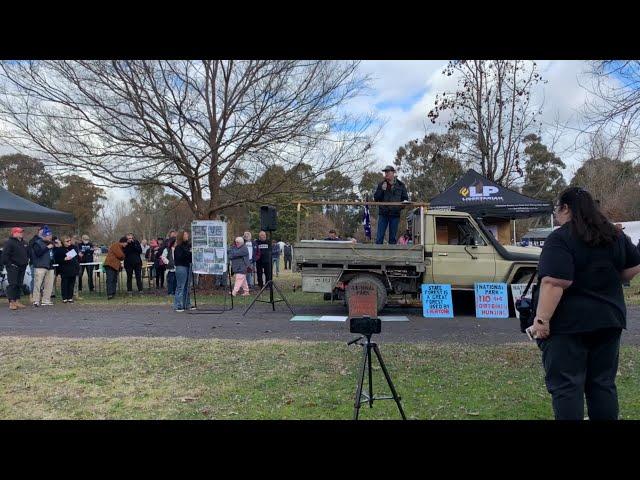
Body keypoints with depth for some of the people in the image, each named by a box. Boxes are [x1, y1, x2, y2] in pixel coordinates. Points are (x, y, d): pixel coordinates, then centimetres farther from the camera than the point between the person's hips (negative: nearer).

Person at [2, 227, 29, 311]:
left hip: (22, 267, 8)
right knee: (13, 284, -10)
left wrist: (26, 261, 14)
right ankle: (12, 302, -10)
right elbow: (5, 255, -13)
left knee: (19, 285, 9)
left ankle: (17, 301, 15)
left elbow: (27, 253, 26)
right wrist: (9, 264, -16)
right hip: (13, 267, -8)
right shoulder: (9, 242, -8)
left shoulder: (23, 243, 16)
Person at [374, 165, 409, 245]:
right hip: (383, 214, 0)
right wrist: (382, 190, -11)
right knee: (379, 237, -3)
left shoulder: (400, 185, 8)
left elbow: (405, 198, 13)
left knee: (393, 237, 6)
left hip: (395, 214, 0)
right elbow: (375, 198, 3)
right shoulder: (381, 184, 8)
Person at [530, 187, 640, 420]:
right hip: (608, 321, 7)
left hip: (568, 323, -7)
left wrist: (542, 319, -22)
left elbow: (555, 283, -25)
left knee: (565, 386, 0)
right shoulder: (614, 235, 8)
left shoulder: (560, 239, -15)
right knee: (603, 383, 15)